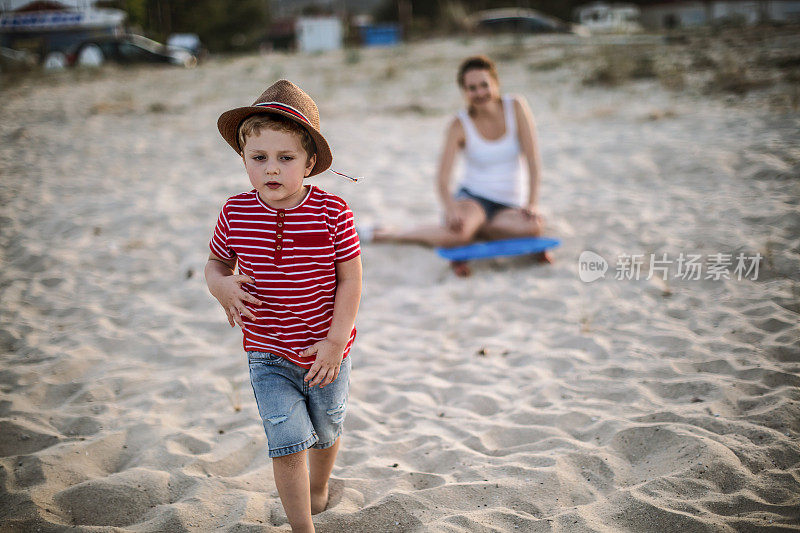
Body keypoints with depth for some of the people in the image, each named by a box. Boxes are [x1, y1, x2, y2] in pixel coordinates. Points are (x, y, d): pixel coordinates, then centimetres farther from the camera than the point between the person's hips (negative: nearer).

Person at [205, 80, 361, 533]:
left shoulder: (333, 212, -16)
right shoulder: (235, 214, -9)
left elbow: (350, 279, -10)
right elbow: (217, 263, 6)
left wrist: (335, 342, -14)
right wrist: (222, 286, -18)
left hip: (326, 351, 0)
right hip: (268, 356, 0)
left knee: (326, 432, 22)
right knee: (288, 444, -7)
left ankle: (318, 488, 53)